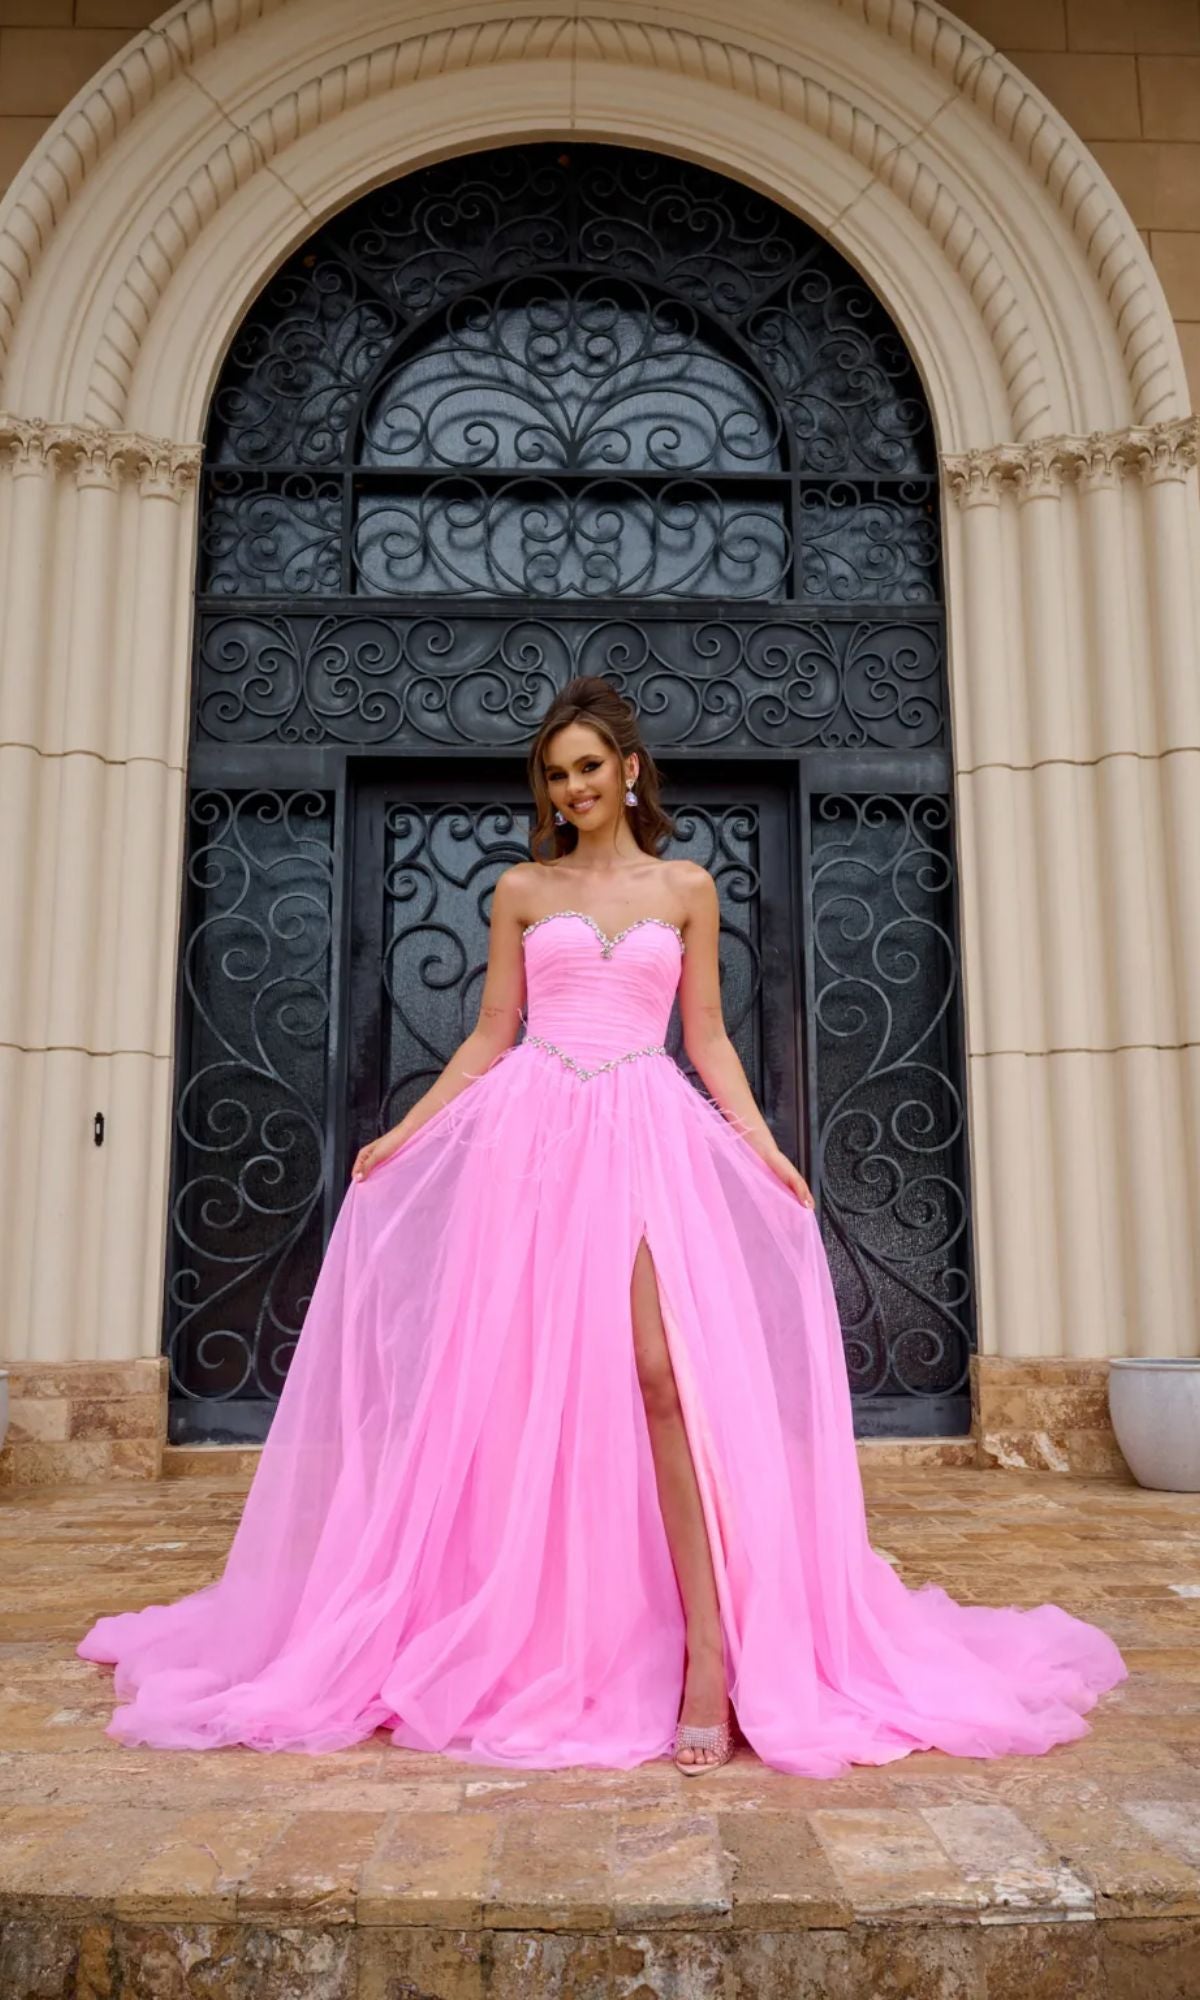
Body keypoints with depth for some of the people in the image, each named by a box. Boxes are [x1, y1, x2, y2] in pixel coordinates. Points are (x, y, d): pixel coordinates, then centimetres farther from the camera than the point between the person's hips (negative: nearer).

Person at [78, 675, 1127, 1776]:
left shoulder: (687, 887, 12)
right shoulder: (522, 890, 13)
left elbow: (708, 1037, 11)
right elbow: (490, 1036, 13)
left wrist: (766, 1146, 0)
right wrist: (402, 1132, 7)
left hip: (647, 1134, -1)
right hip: (532, 1135, 1)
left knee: (666, 1374, -14)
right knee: (523, 1379, 1)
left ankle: (711, 1656, -10)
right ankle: (516, 1644, 16)